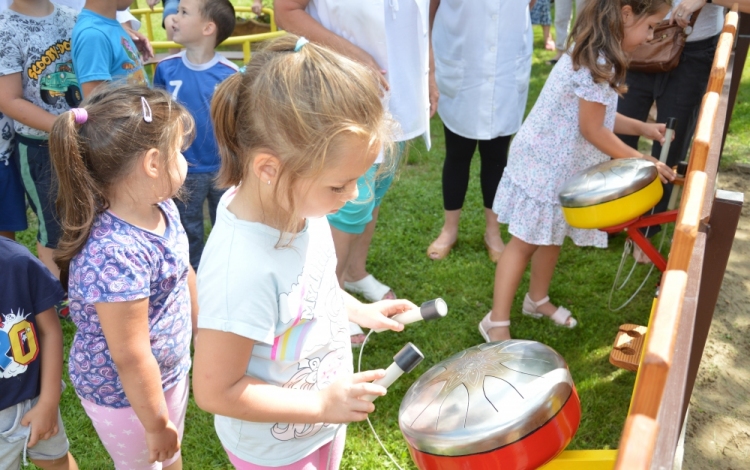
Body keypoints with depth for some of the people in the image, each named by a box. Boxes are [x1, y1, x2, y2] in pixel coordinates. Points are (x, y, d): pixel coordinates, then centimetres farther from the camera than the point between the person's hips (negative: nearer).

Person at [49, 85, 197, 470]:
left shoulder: (163, 209, -9)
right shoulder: (114, 254, -36)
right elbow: (130, 357, -28)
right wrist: (156, 423, -16)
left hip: (172, 369, 7)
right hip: (123, 394, -7)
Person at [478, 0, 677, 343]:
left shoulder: (594, 54, 6)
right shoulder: (599, 63, -25)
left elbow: (598, 114, 13)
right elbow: (592, 130, -21)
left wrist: (641, 128, 7)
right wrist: (639, 160, -12)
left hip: (560, 163, 9)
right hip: (545, 164, -9)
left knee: (552, 236, 20)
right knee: (525, 242, -2)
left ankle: (538, 300, 40)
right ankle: (496, 322, 8)